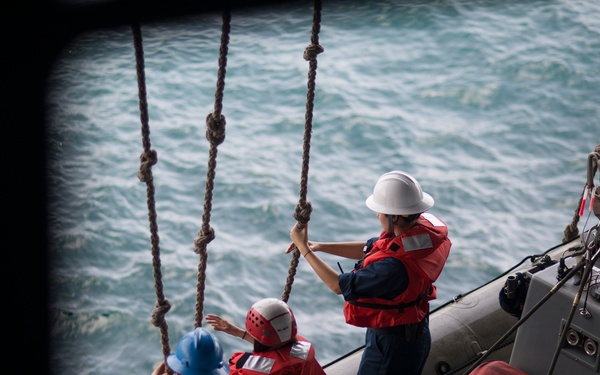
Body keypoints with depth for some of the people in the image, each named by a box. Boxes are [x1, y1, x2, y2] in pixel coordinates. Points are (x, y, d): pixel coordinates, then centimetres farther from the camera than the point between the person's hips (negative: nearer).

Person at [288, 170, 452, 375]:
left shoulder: (395, 266, -38)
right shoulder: (424, 228, -12)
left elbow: (340, 285, -25)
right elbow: (369, 249, 2)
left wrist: (304, 249, -16)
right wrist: (319, 246, -4)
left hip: (392, 344, -9)